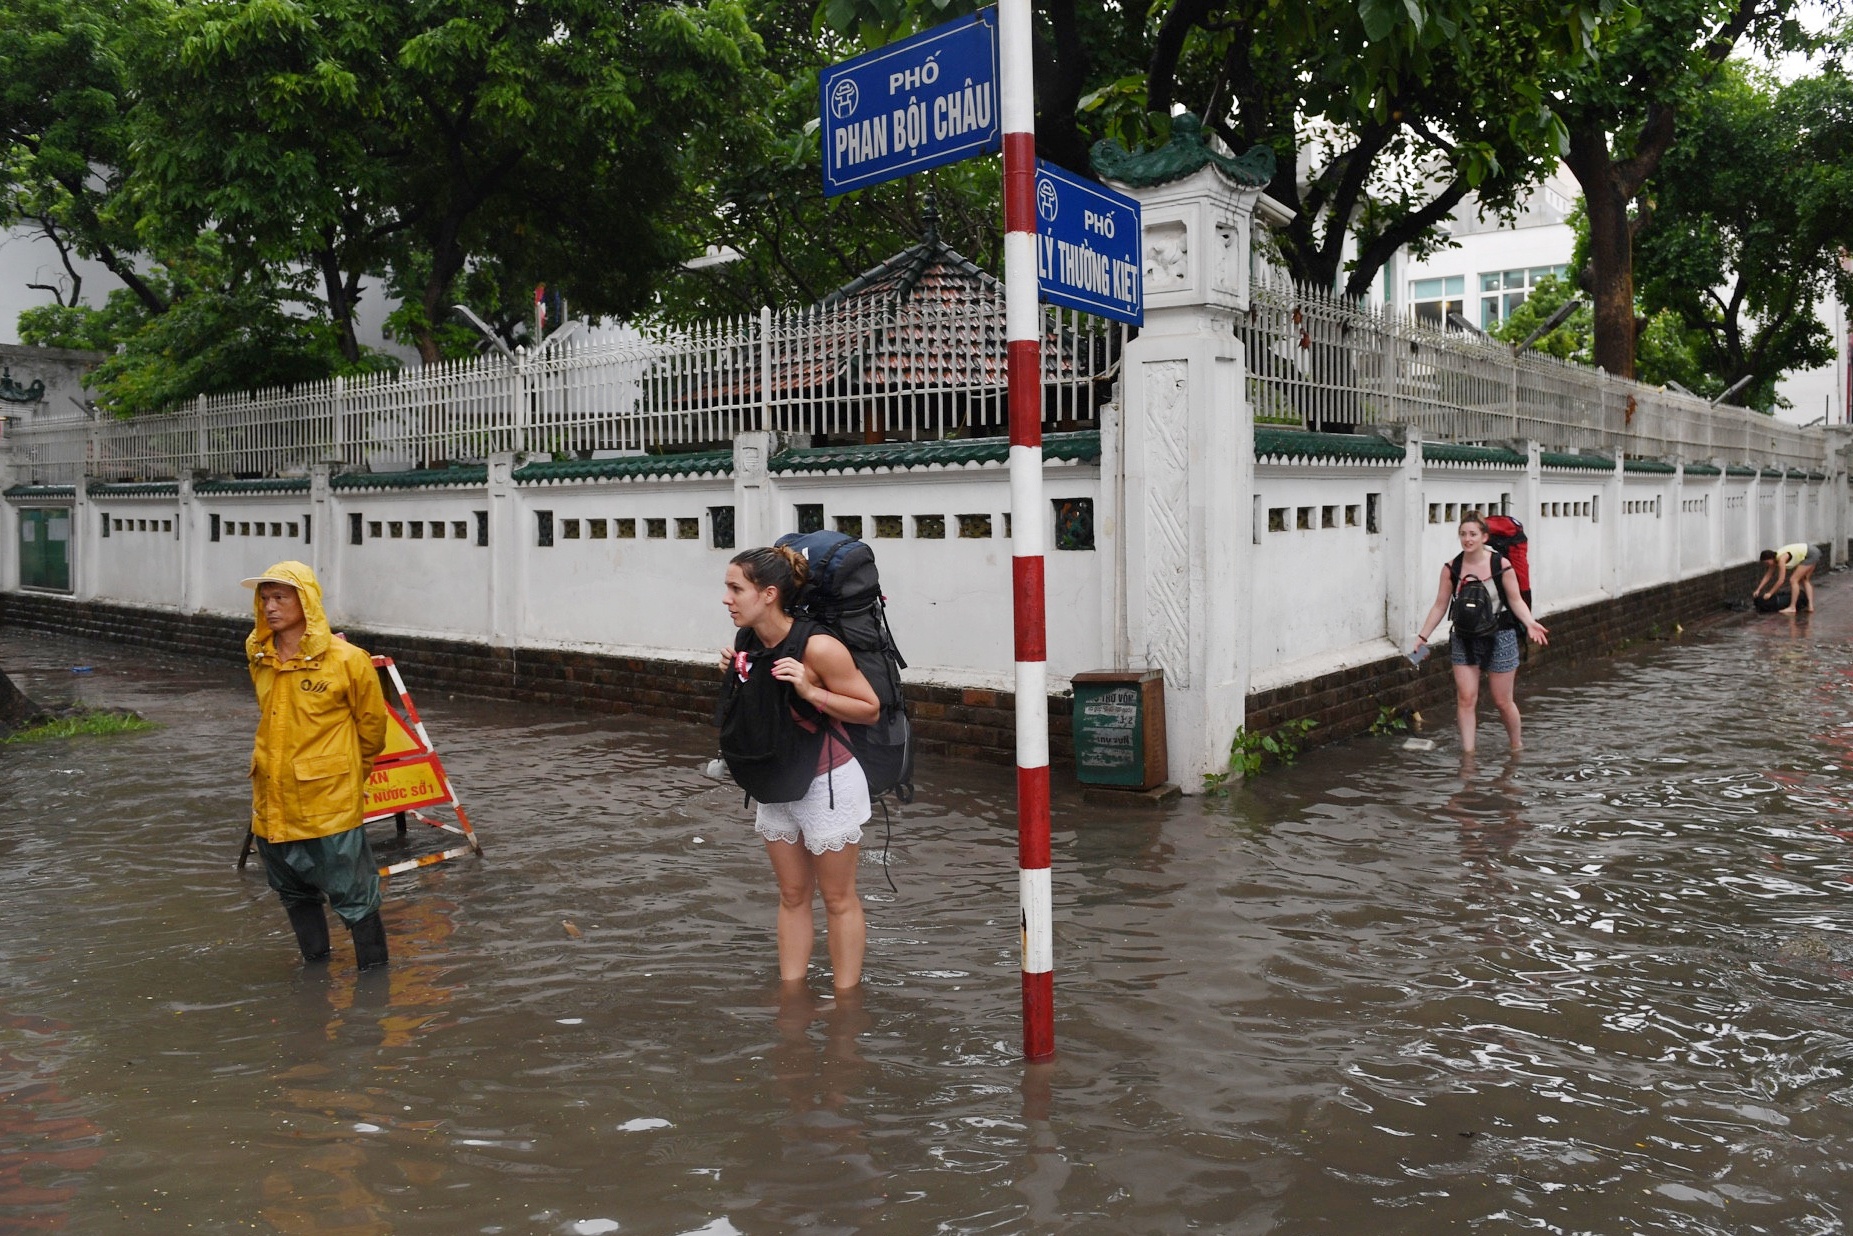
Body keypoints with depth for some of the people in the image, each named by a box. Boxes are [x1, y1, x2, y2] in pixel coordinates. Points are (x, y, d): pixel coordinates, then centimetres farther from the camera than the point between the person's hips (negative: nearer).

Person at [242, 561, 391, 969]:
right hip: (273, 800, 6)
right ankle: (315, 965, 36)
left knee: (351, 893, 1)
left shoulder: (346, 660, -13)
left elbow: (371, 721, 1)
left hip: (330, 799, -6)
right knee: (292, 890, 19)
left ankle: (373, 971, 15)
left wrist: (355, 771, 13)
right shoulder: (259, 660, 4)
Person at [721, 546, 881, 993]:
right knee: (792, 896, 15)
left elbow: (870, 709, -16)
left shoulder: (818, 647, -23)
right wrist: (737, 676, -4)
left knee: (838, 900, 6)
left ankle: (846, 1000, 18)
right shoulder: (749, 645, -3)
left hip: (827, 785, -7)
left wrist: (811, 691, -28)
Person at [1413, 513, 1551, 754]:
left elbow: (1515, 600, -5)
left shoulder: (1501, 565, -12)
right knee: (1466, 698, -5)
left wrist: (1530, 623, -21)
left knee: (1502, 701, 8)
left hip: (1499, 638, -2)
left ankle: (1517, 746, 32)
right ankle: (1468, 752, 3)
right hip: (1464, 640, 2)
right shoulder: (1451, 569, -5)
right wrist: (1422, 635, 0)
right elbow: (1440, 605, 3)